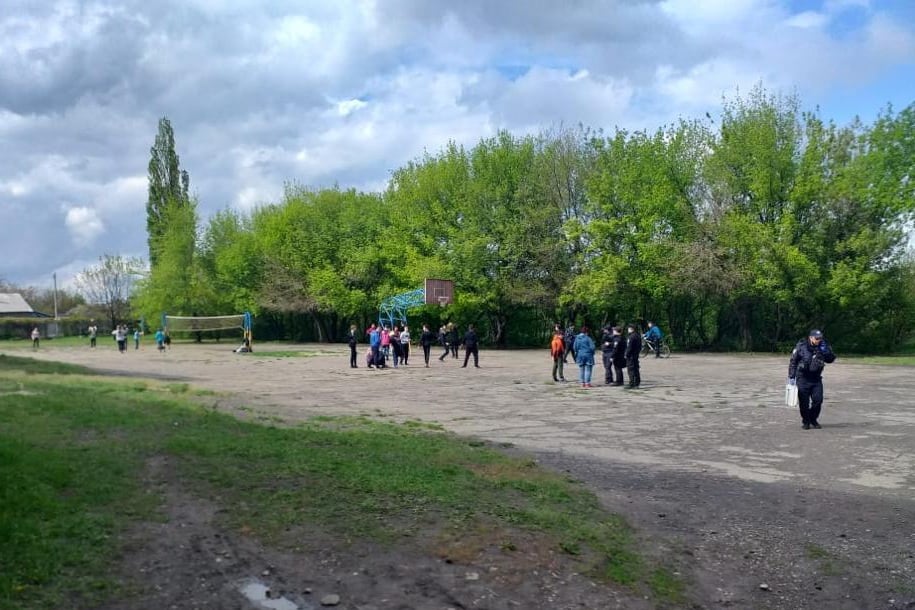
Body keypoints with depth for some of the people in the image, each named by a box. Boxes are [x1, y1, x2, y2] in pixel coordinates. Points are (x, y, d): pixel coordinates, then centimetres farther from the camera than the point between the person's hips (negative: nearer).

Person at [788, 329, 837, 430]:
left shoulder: (823, 347, 1)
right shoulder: (801, 346, -10)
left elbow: (831, 359, 0)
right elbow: (793, 362, -6)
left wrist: (826, 351, -17)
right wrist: (791, 377, -9)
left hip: (816, 379, 3)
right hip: (803, 378, -3)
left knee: (818, 400, -2)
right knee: (804, 402, 1)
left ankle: (813, 420, 20)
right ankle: (805, 421, 18)